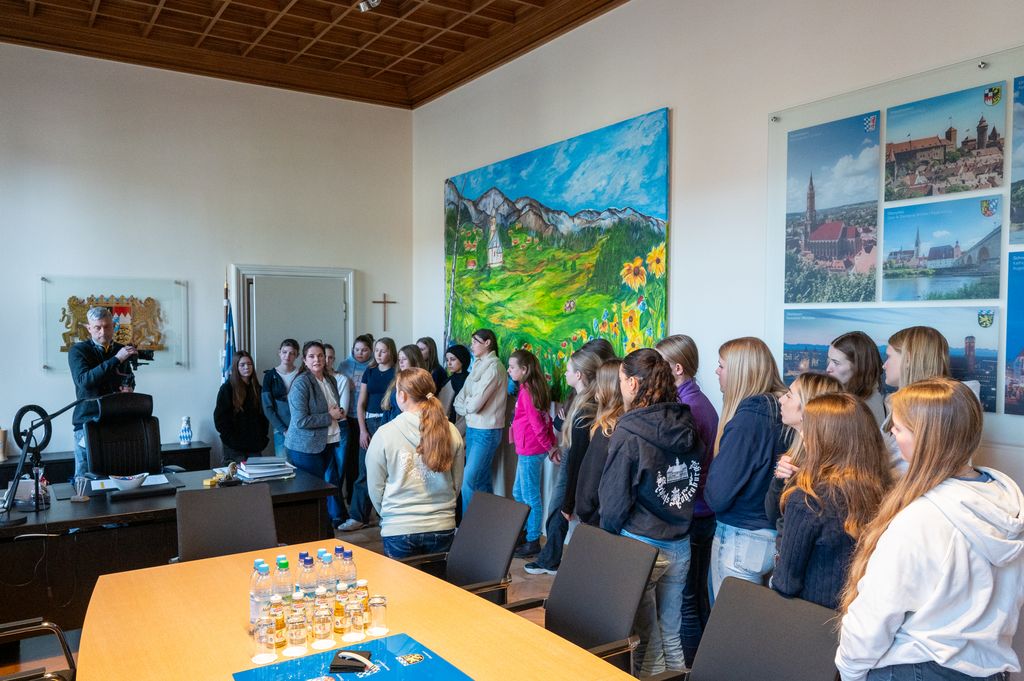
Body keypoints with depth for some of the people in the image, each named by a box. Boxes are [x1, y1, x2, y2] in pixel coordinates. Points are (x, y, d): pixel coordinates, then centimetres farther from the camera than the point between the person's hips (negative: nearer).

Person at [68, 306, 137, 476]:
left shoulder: (121, 350, 10)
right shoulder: (78, 351, -3)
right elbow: (84, 381, -21)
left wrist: (130, 388, 3)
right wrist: (116, 360, -25)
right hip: (88, 422, -3)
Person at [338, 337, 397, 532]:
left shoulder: (397, 373, -1)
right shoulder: (369, 372, 11)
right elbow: (361, 404, 11)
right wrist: (363, 430, 1)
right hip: (369, 423, 4)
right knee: (365, 471, 4)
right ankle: (357, 516, 10)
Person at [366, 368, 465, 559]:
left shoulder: (384, 434, -11)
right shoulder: (451, 432, -6)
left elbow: (375, 487, -2)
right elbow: (457, 482, 5)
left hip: (398, 530, -2)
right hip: (442, 528, 2)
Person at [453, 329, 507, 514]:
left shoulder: (493, 367, -14)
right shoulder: (479, 366, 13)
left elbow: (476, 403, -18)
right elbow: (460, 401, 10)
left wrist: (465, 406, 2)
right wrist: (467, 407, -9)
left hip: (486, 431, -9)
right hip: (472, 428, 9)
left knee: (469, 481, -10)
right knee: (482, 479, 13)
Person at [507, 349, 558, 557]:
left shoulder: (526, 392, -18)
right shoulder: (536, 389, 11)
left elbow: (536, 423, -19)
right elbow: (545, 419, 12)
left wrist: (548, 446, -11)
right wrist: (552, 444, 12)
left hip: (530, 451, -10)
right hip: (529, 449, 10)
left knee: (530, 497, 1)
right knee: (518, 492, 19)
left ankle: (533, 541, 11)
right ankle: (524, 534, 29)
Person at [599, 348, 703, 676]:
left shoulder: (628, 432, -17)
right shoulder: (687, 425, 1)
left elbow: (615, 499, -12)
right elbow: (698, 483, 11)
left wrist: (609, 535, 5)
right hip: (680, 545, 6)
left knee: (647, 645, 8)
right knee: (672, 637, 18)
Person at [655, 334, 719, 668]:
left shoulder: (685, 408, -19)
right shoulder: (702, 402, 10)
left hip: (687, 516, -10)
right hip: (704, 512, 10)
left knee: (685, 599, 2)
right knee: (699, 594, 19)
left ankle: (690, 667, 13)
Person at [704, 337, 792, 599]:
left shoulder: (747, 418, -21)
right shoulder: (781, 408, 2)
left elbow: (718, 496, -20)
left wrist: (708, 491, 0)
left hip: (742, 538, -8)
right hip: (774, 535, 8)